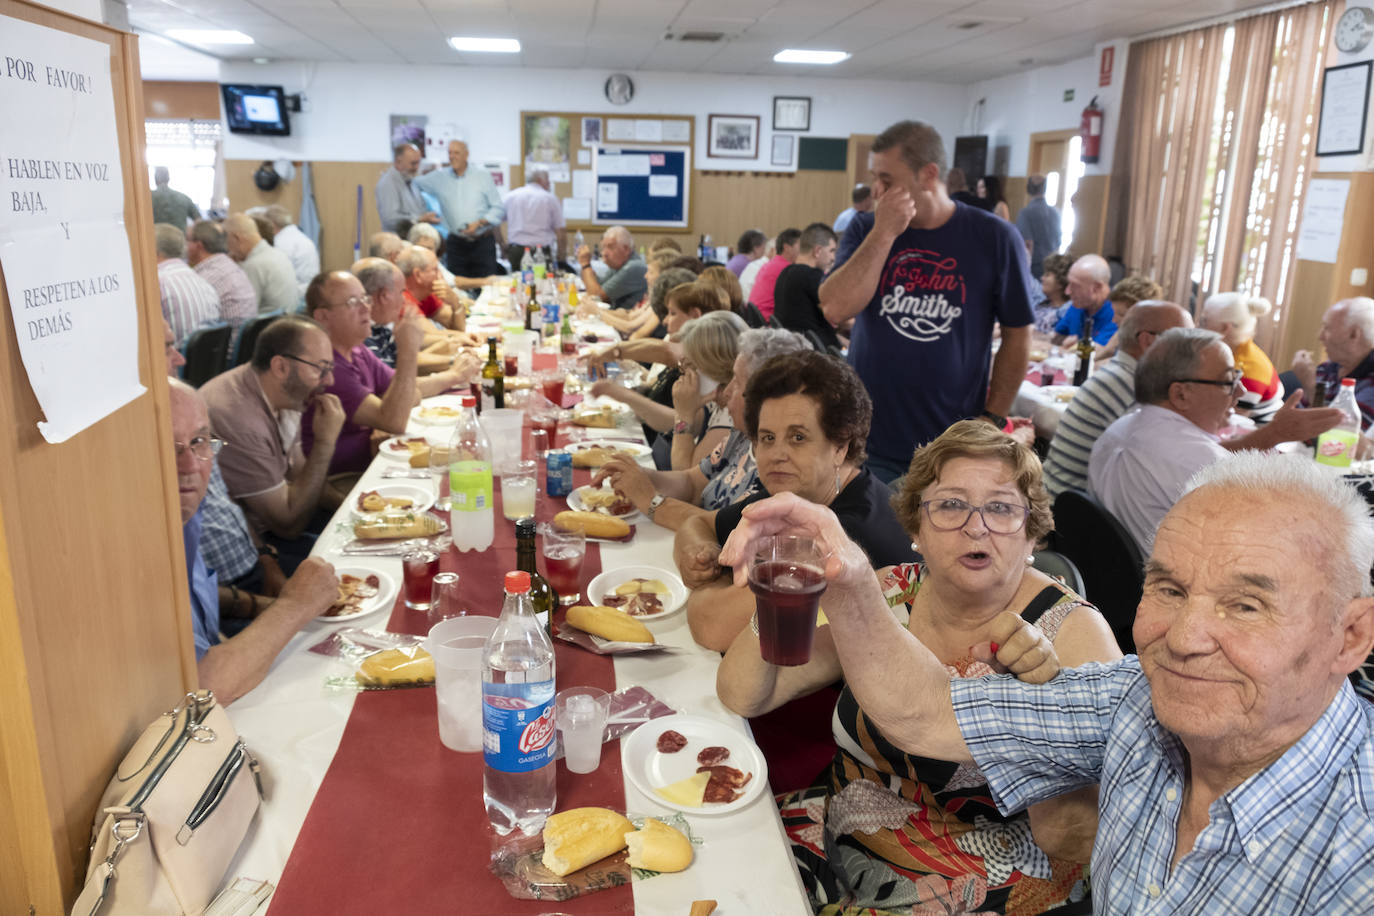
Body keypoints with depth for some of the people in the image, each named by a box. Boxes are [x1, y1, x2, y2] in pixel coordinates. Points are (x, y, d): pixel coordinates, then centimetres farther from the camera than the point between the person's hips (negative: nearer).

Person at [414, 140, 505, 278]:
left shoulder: (483, 175, 5)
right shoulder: (439, 177, 8)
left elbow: (499, 209, 2)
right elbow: (413, 183, 22)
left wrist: (479, 223, -11)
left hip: (483, 242, -1)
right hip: (456, 244, 1)